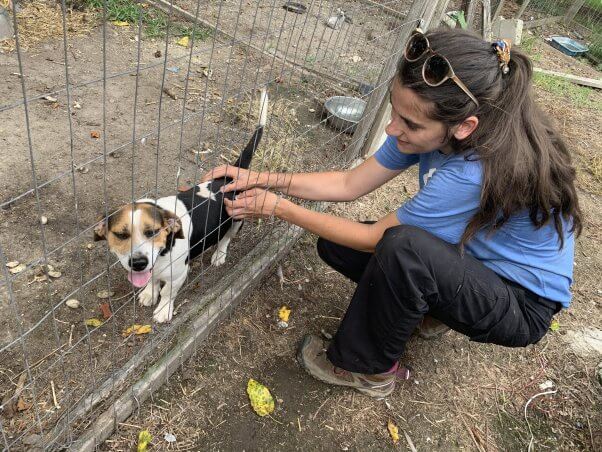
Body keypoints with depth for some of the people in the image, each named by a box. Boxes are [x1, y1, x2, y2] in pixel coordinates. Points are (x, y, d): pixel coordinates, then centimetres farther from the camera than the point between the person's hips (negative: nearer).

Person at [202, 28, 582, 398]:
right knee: (334, 244, -6)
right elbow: (350, 184, -7)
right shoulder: (433, 129, -15)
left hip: (523, 306, -6)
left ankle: (367, 368, -11)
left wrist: (278, 208, -18)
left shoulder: (475, 175, -38)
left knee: (403, 246, -37)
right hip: (472, 259, 7)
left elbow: (373, 238, -25)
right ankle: (426, 305, 11)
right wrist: (263, 180, -14)